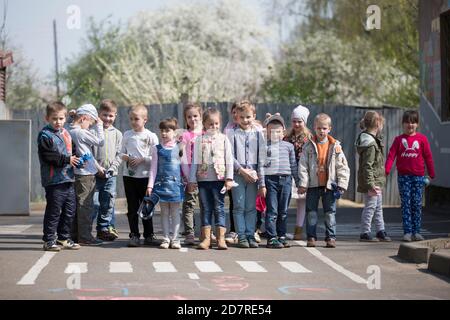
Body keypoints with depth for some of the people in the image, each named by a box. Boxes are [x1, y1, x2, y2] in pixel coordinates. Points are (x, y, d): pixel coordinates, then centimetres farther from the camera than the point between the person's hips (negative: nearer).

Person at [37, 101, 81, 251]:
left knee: (69, 210, 12)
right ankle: (49, 240, 4)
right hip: (54, 180, -8)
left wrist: (76, 159, 6)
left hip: (68, 179, 8)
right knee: (53, 211, -4)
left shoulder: (66, 134, 16)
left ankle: (64, 238, 23)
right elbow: (48, 156, -18)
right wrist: (67, 159, -17)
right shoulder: (45, 135, -9)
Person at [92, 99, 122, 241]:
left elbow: (118, 155, 8)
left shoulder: (117, 134, 8)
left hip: (111, 175, 3)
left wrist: (112, 168, -7)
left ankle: (104, 228, 15)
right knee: (94, 203, -4)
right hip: (94, 174, -3)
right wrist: (97, 167, -11)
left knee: (108, 204, 5)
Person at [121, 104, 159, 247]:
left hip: (145, 176, -3)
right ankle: (134, 235, 10)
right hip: (129, 175, 3)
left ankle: (149, 235, 16)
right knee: (132, 207, 5)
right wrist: (124, 157, -8)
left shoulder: (151, 136, -5)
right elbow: (122, 152, 14)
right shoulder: (127, 135, 7)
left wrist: (142, 160, -17)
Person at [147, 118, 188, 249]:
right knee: (164, 212, 5)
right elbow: (153, 168, 3)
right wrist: (150, 185, -2)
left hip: (176, 183, 0)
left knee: (175, 212, 3)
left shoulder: (179, 148, 3)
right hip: (162, 183, 0)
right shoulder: (157, 149, 3)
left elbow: (184, 167, 9)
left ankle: (174, 239, 9)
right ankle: (166, 239, 10)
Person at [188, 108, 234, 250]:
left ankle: (221, 238, 1)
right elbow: (195, 161, 7)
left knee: (219, 208, -1)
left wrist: (229, 178, -5)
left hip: (219, 179, -1)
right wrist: (192, 180, 3)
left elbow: (229, 160, 2)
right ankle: (206, 238, 9)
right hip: (203, 179, 1)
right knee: (205, 209, 5)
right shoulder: (199, 140, 6)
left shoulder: (223, 139, 4)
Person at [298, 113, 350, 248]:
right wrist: (303, 183, -10)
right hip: (313, 185, 0)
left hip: (329, 185, 0)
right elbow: (303, 166, -3)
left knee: (330, 212, 3)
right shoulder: (309, 146, -1)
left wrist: (342, 184, -5)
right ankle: (311, 237, 11)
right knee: (311, 211, 5)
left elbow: (342, 166, 1)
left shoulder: (335, 146, 1)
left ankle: (330, 237, 8)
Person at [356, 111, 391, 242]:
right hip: (372, 181, -10)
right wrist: (370, 185, -25)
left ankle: (380, 231, 27)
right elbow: (367, 166, -24)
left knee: (378, 206, 17)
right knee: (370, 206, -2)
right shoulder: (370, 144, -22)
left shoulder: (375, 139, 9)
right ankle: (365, 233, 6)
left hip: (377, 181, 10)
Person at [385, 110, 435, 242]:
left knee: (417, 204, 2)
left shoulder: (422, 139, 3)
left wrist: (431, 174, 4)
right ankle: (407, 232, -1)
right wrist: (386, 170, -15)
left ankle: (416, 232, 9)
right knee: (406, 204, -1)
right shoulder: (399, 139, 5)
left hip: (418, 176, 0)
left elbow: (428, 157, 5)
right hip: (403, 176, 0)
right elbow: (391, 155, -2)